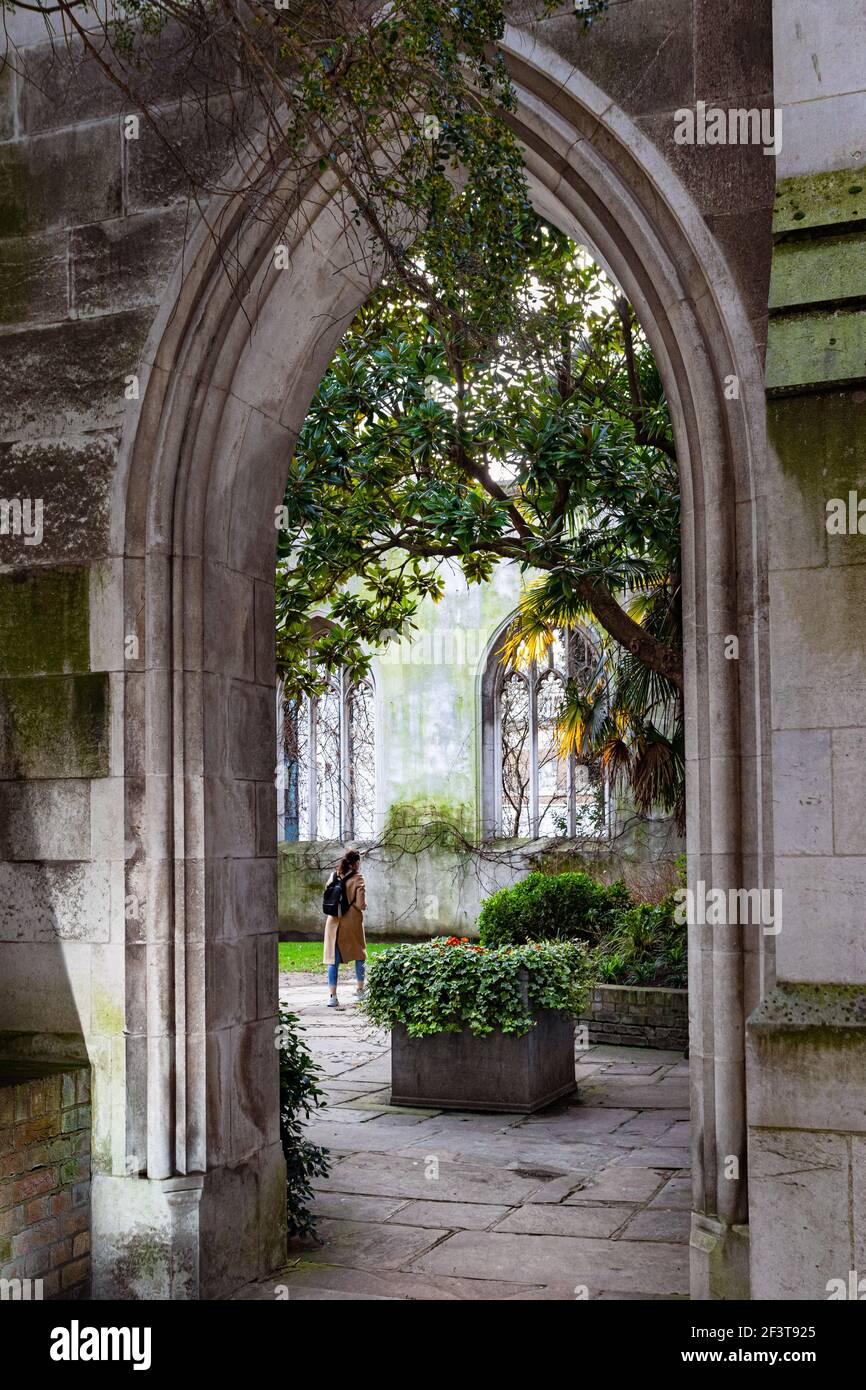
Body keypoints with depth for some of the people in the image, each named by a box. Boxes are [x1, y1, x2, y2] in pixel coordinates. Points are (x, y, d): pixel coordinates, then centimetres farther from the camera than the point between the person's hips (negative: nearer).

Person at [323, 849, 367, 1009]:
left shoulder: (334, 876, 3)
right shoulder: (357, 878, -10)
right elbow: (361, 905, -13)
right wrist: (364, 903, 8)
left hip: (334, 922, 3)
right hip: (352, 922, -3)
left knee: (333, 958, 2)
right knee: (359, 954, 18)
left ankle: (332, 995, -5)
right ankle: (360, 988, 28)